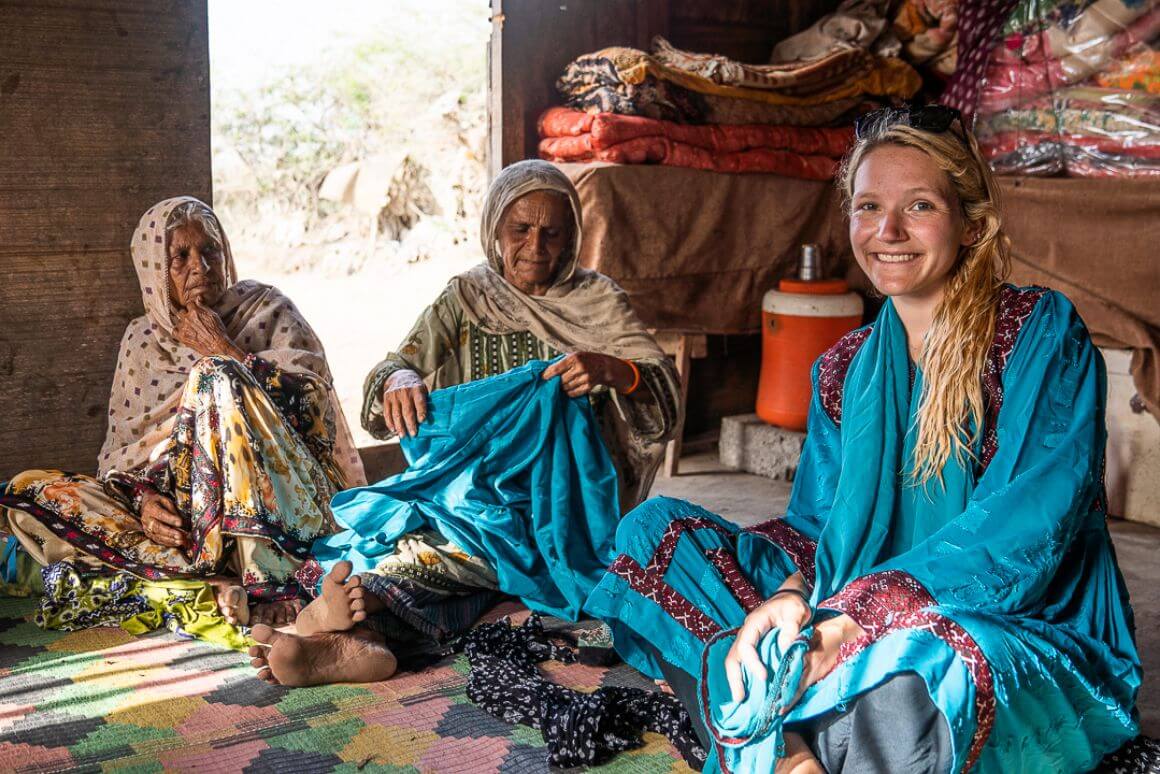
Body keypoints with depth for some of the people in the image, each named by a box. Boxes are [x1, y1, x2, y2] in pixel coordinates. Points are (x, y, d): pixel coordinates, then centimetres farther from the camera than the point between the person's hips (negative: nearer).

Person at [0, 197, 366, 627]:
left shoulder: (266, 309, 7)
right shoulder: (141, 342, 15)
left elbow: (313, 394, -8)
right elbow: (120, 449, 7)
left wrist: (225, 353, -4)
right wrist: (143, 498, -14)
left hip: (285, 497, -3)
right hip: (181, 506, 4)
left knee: (214, 379, -28)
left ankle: (266, 581, -40)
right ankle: (222, 580, -33)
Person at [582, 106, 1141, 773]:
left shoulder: (1041, 334, -6)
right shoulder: (845, 370, 12)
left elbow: (1028, 525, -16)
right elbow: (817, 525, 8)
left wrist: (860, 622, -25)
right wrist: (790, 593, -17)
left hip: (1029, 636, -6)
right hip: (858, 623, 6)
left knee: (915, 661, -42)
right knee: (658, 529, -6)